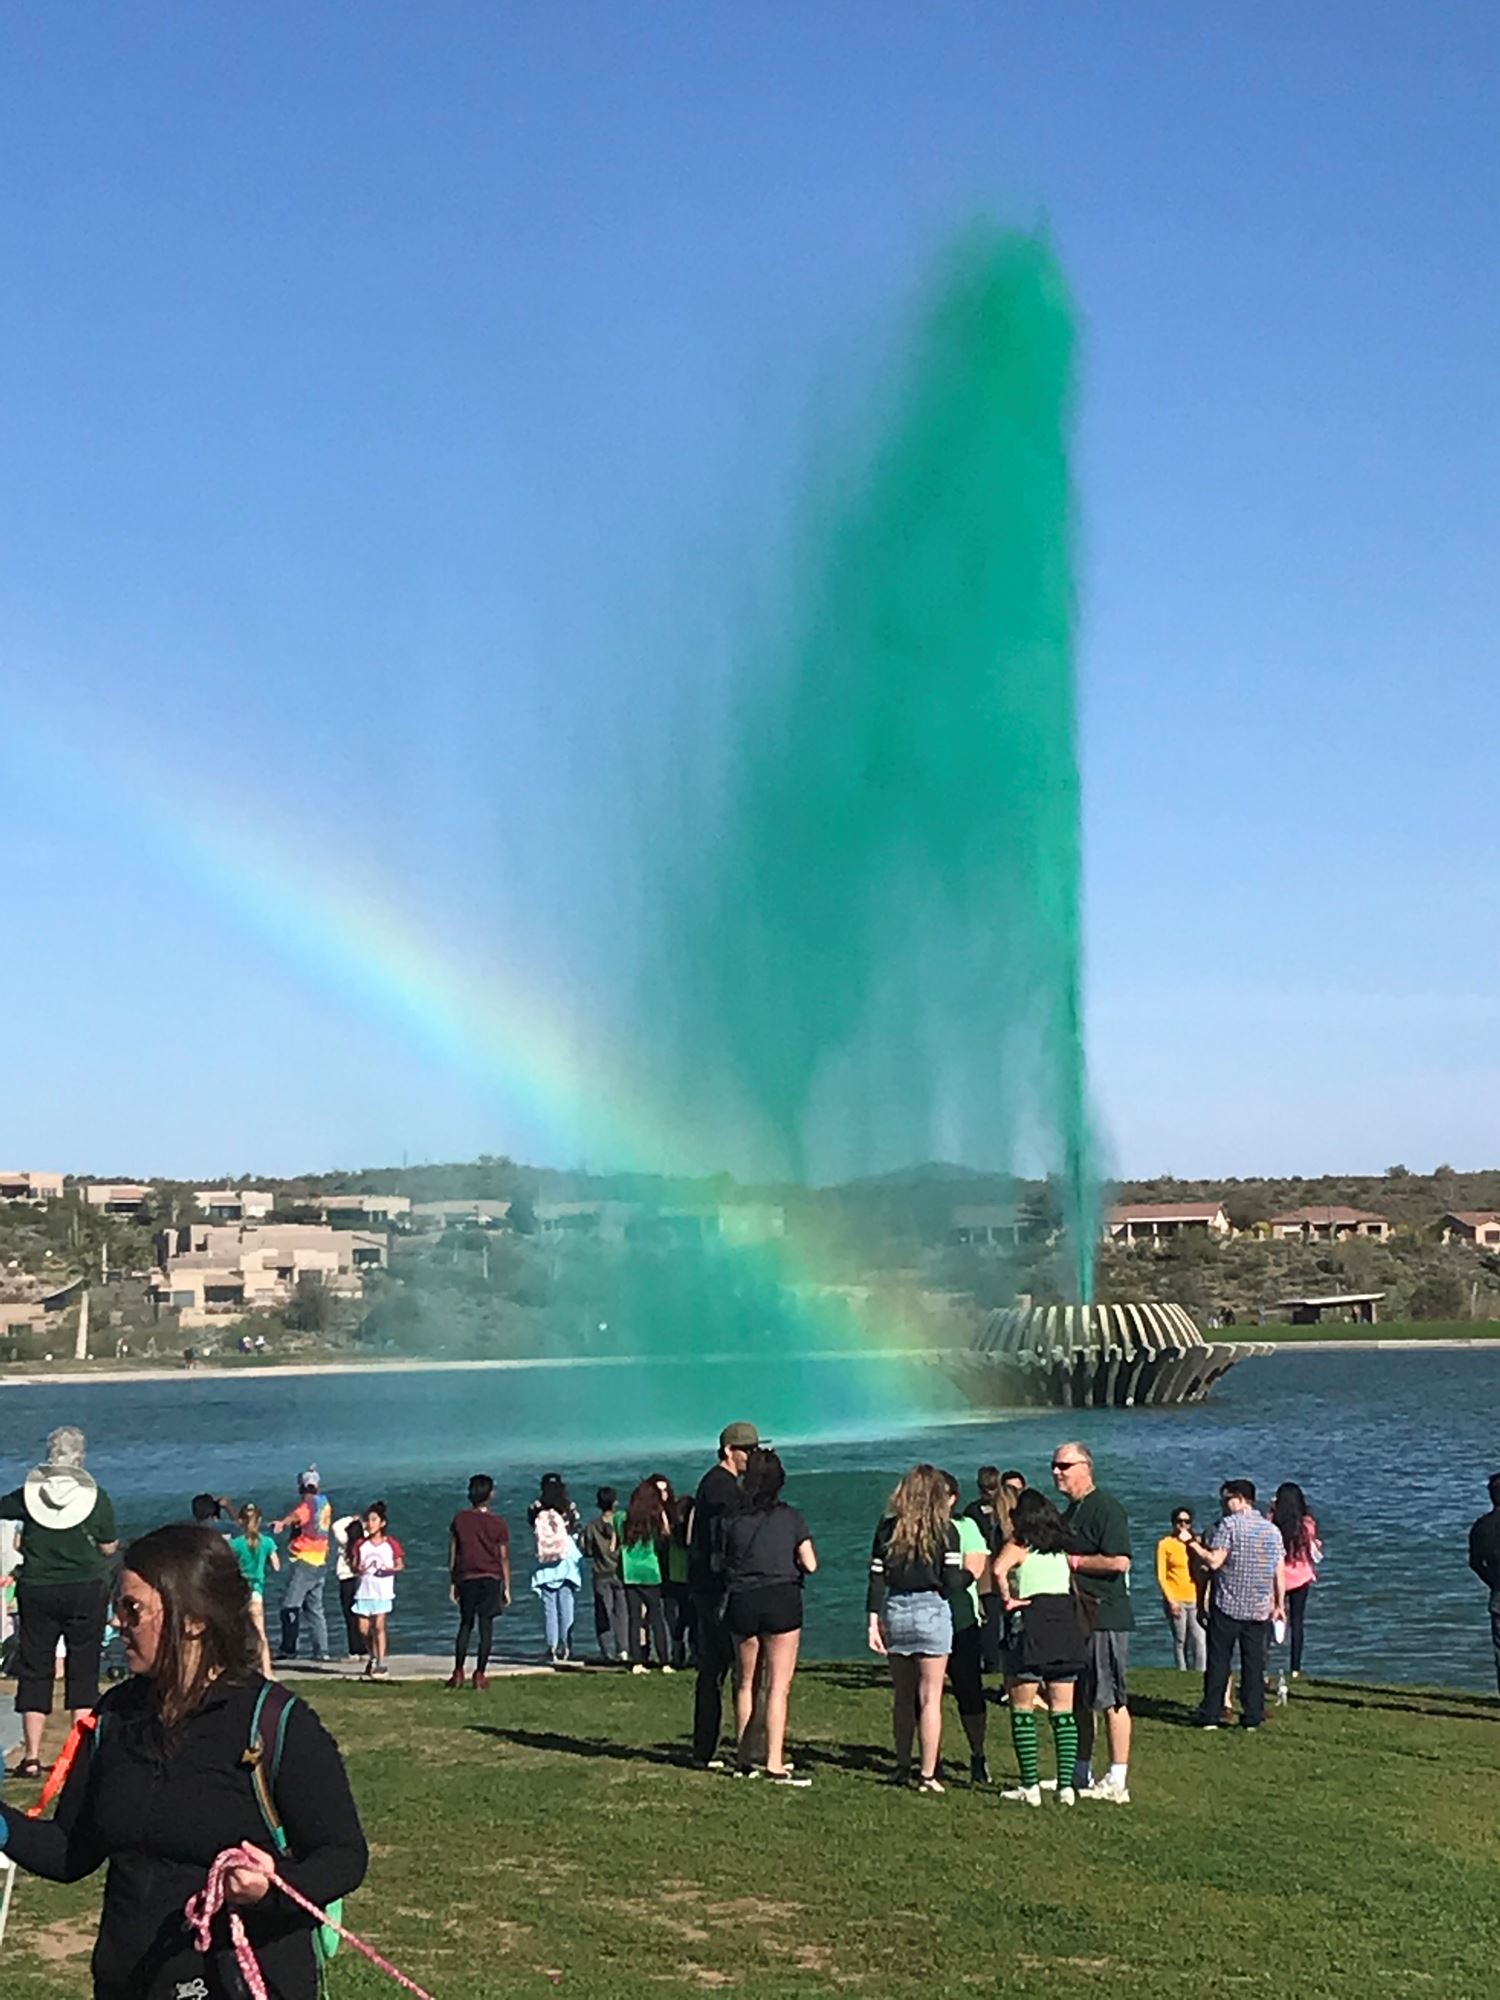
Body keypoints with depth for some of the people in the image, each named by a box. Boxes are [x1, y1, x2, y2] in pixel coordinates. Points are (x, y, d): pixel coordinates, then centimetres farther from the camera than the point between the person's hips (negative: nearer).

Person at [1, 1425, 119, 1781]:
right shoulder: (97, 1497, -4)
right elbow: (108, 1548, 0)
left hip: (36, 1590, 1)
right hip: (86, 1591, -1)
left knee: (34, 1670, 7)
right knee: (83, 1670, 5)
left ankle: (32, 1755, 3)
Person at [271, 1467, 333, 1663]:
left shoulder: (308, 1502, -11)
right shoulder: (325, 1503, 12)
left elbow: (297, 1514, -34)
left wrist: (282, 1522, -51)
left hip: (303, 1560, -8)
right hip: (320, 1562, 8)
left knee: (290, 1605, -7)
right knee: (315, 1608, 12)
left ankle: (288, 1649, -12)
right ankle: (321, 1651, 9)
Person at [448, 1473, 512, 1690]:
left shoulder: (460, 1519, 1)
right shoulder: (499, 1523, -5)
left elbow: (452, 1553, 4)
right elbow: (504, 1558, -3)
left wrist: (452, 1582, 11)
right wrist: (506, 1586, 4)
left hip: (465, 1578, 2)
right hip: (490, 1578, -2)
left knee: (465, 1624, 13)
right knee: (486, 1626, 1)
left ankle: (458, 1673, 10)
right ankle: (480, 1674, -2)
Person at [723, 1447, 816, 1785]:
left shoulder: (733, 1520, 3)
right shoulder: (790, 1517, -2)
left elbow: (721, 1563, 6)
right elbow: (810, 1564, -5)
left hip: (741, 1602, 3)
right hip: (781, 1600, -3)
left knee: (746, 1683, 15)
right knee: (778, 1685, -2)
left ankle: (744, 1759, 21)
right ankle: (774, 1764, -8)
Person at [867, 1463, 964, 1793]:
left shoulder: (888, 1527, 5)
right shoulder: (944, 1529, -5)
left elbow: (876, 1577, 3)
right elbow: (952, 1583, -9)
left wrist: (873, 1621, 5)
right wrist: (969, 1574, 12)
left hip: (895, 1612, 4)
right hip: (931, 1611, -4)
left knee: (902, 1697, 14)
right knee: (930, 1697, 1)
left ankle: (903, 1769, 19)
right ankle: (927, 1775, 0)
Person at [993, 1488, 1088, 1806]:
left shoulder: (1019, 1545, 1)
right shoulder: (1061, 1549, 17)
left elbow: (999, 1568, -20)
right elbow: (1075, 1588, 15)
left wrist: (1008, 1598, -8)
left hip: (1035, 1627, -5)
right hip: (1068, 1626, 5)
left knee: (1022, 1708, 3)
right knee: (1063, 1710, 8)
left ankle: (1030, 1785, -1)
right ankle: (1066, 1785, 2)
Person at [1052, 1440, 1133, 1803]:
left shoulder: (1105, 1508, -12)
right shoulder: (1070, 1511, 18)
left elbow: (1119, 1561, -22)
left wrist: (1074, 1561, -14)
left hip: (1104, 1617, -10)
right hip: (1075, 1616, 10)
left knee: (1110, 1700, -6)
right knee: (1078, 1701, 14)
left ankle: (1117, 1783, -3)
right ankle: (1080, 1776, 22)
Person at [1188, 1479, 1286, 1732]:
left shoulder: (1229, 1524, -9)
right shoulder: (1272, 1529, 6)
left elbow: (1214, 1561, -16)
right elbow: (1280, 1572, 7)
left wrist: (1195, 1546, 1)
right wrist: (1280, 1604, 15)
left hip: (1227, 1606, -4)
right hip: (1260, 1609, 4)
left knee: (1218, 1662, 3)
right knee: (1254, 1664, 8)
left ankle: (1210, 1716, 4)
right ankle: (1252, 1717, 8)